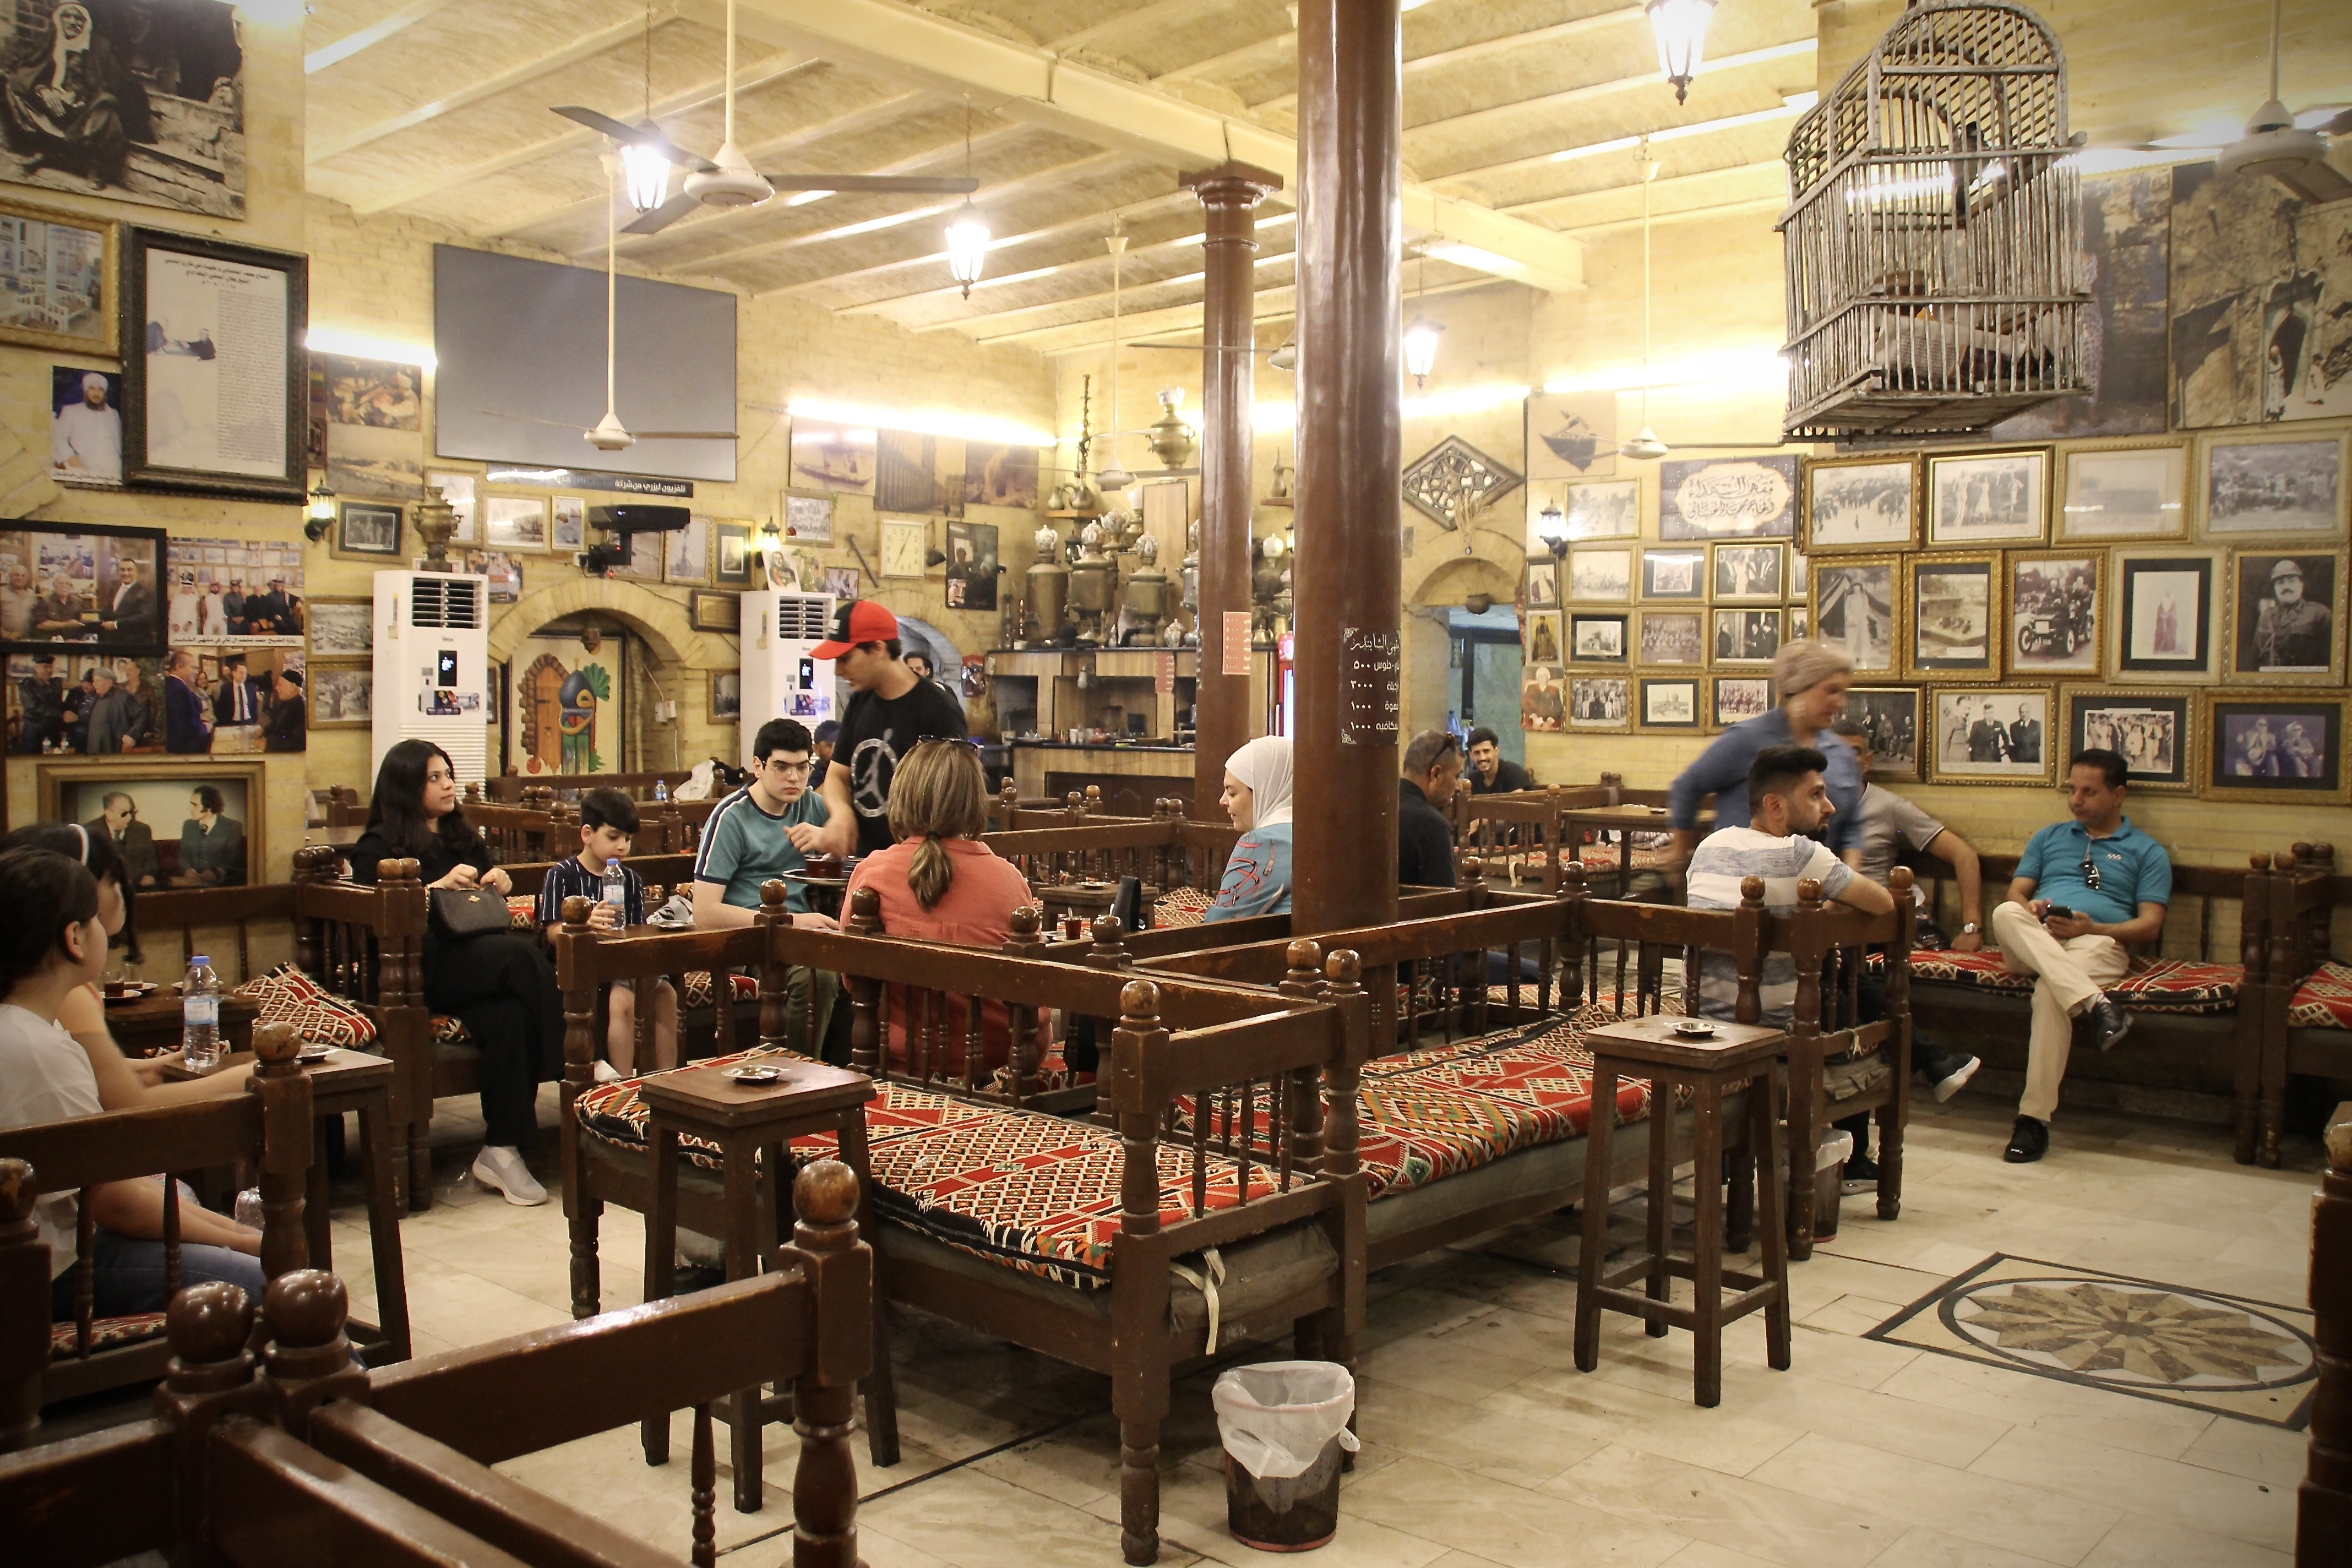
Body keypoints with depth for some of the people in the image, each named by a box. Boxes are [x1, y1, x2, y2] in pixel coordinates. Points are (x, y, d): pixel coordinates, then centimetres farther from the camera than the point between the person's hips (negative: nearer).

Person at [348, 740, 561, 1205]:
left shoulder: (465, 840, 28)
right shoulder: (379, 846, 11)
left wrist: (499, 887, 9)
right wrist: (439, 886, -13)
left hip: (477, 963, 5)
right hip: (421, 970, -5)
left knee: (509, 1013, -33)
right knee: (522, 954, -34)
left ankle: (501, 1150, -30)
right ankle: (570, 1065, -25)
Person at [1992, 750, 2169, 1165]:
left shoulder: (2148, 853, 19)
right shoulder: (2048, 837, 30)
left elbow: (2150, 926, 7)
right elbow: (2016, 892, 20)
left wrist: (2093, 928, -12)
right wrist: (2028, 908, -6)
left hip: (2098, 943, -3)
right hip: (2033, 942, 3)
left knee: (2050, 991, -38)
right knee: (2006, 914, -34)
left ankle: (2035, 1118, -37)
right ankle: (2094, 1002, -49)